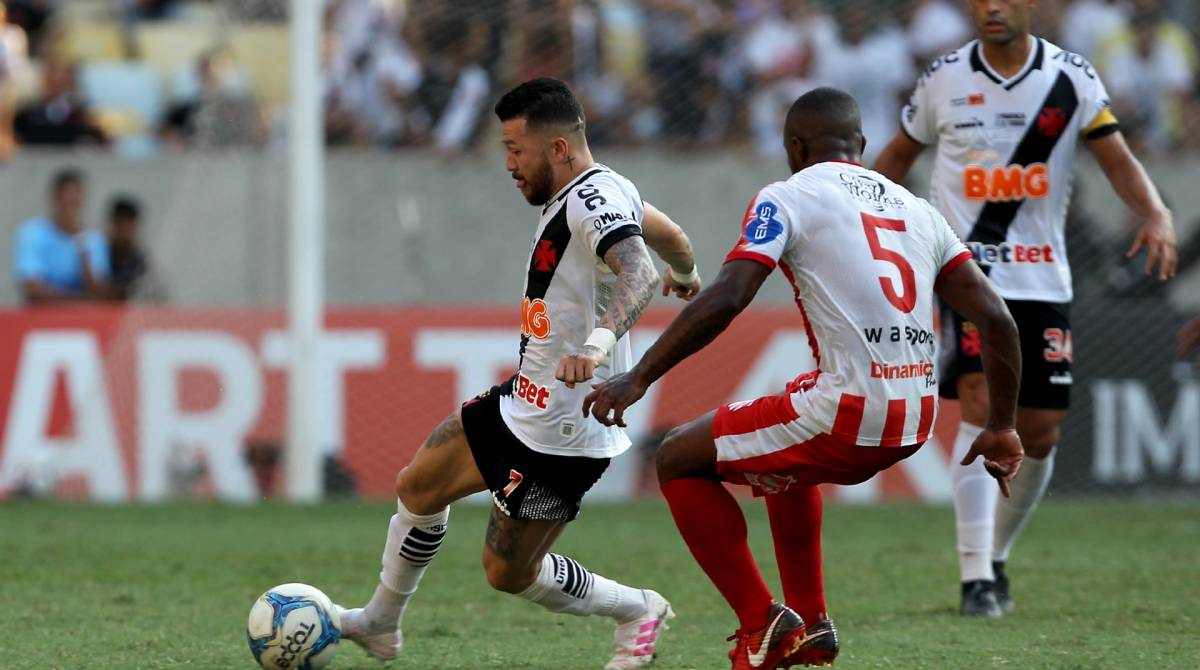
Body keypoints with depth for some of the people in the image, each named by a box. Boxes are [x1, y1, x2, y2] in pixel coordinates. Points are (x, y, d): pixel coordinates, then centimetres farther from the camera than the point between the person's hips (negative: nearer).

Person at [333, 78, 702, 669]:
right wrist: (685, 276, 46)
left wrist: (598, 342, -59)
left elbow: (639, 274, -42)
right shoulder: (577, 194, 6)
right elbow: (669, 236, 22)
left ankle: (639, 612, 21)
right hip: (523, 401, 10)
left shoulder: (595, 199, -24)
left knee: (508, 571, 0)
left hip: (562, 432, -10)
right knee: (418, 486, 18)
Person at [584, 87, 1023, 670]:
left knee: (679, 460, 12)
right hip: (914, 425, 7)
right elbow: (995, 318, 13)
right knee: (786, 461, 37)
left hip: (847, 412, -7)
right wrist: (1002, 429, 22)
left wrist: (638, 378, -9)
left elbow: (725, 299, -13)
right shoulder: (917, 210, 19)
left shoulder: (788, 198, 1)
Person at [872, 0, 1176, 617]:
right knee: (981, 406, -19)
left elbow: (1116, 158, -4)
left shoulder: (1071, 77, 1)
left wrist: (1155, 213, -22)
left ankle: (995, 556, 28)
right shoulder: (943, 79, 2)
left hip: (1042, 280, 2)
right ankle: (975, 577, -19)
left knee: (1040, 434, 4)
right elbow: (900, 154, 16)